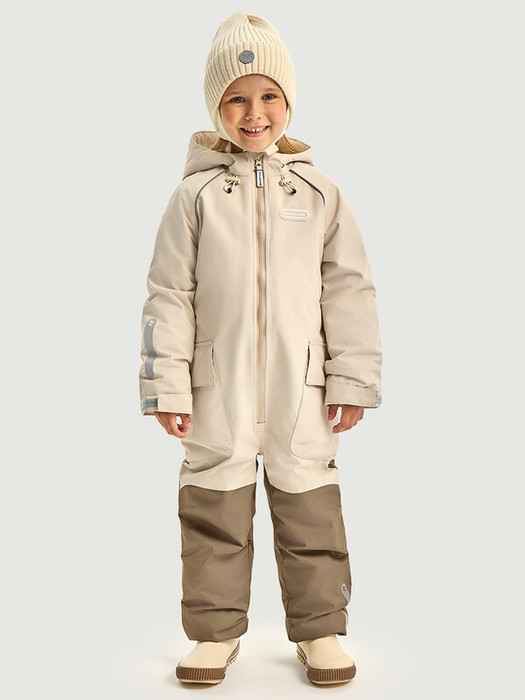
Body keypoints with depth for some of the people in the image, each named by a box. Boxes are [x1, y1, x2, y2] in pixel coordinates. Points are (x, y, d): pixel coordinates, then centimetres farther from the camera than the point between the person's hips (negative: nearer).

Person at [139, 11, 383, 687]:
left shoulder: (318, 191, 6)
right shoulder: (195, 194, 3)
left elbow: (349, 290, 6)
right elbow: (169, 294, 2)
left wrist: (352, 379, 1)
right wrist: (167, 383, -4)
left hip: (301, 386, 1)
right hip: (218, 387, 0)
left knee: (310, 506, 8)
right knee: (214, 507, 7)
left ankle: (318, 629, 25)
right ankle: (214, 630, 24)